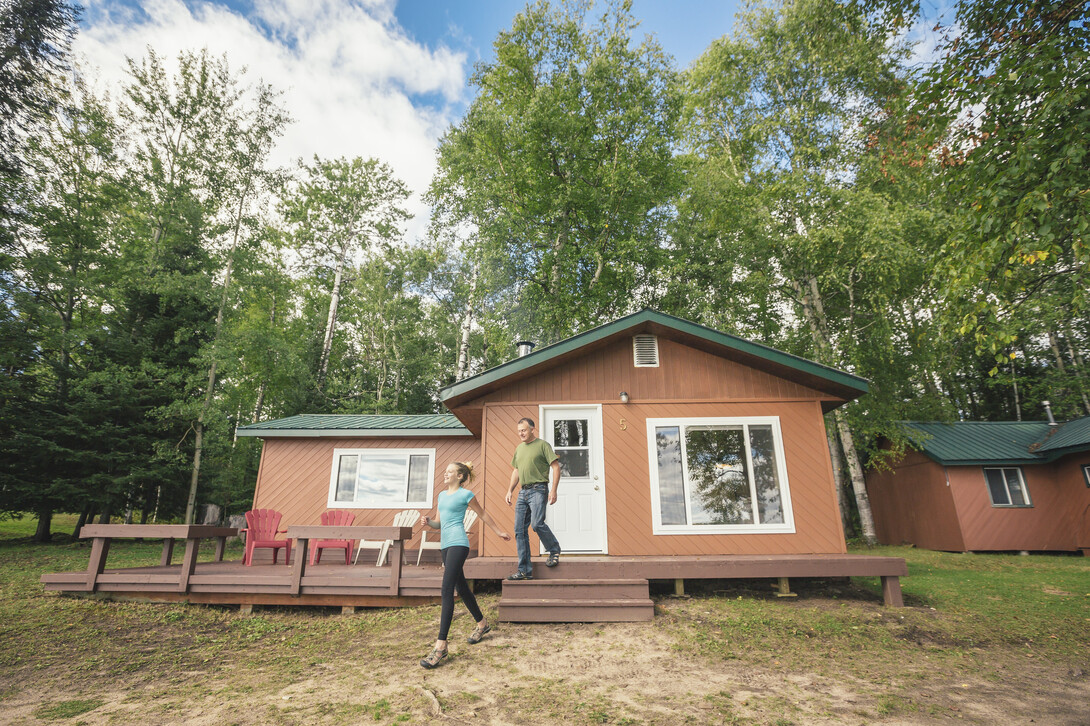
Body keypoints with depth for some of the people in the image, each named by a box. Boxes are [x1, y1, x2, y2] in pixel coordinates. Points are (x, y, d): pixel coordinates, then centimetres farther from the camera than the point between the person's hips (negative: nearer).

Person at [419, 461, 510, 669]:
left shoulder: (465, 494, -3)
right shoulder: (442, 495, 16)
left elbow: (482, 515, 8)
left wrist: (499, 532, 17)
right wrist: (428, 522, -3)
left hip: (458, 544, -8)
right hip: (445, 545, 8)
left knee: (447, 590, -15)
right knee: (461, 588, 17)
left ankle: (441, 645, -15)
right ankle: (482, 624, 36)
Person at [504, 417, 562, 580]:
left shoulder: (542, 444, -1)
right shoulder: (519, 448, 19)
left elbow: (556, 467, -6)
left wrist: (553, 491, -14)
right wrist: (510, 491, 16)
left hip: (538, 489, -7)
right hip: (523, 492, 7)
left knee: (537, 523, -21)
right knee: (520, 530, 2)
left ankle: (554, 550, 8)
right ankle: (525, 570, 9)